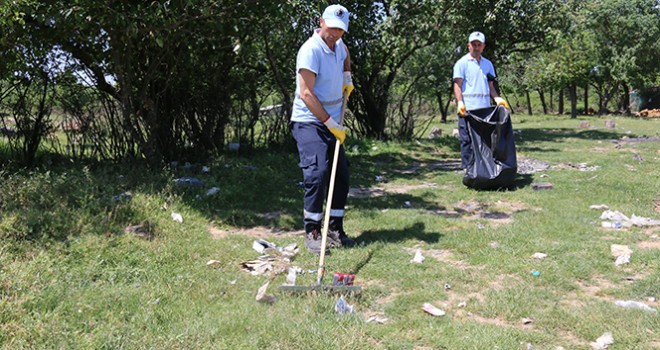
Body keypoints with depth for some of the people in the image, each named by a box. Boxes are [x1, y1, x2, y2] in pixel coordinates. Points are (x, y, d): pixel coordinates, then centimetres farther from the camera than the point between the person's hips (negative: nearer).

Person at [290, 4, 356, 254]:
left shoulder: (338, 44, 8)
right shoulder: (311, 50, -17)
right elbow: (306, 94, -23)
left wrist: (347, 78, 18)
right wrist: (331, 123, -23)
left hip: (332, 125, 8)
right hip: (309, 122, -8)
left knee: (341, 175, 6)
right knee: (317, 173, -19)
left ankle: (335, 230, 16)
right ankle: (311, 232, -9)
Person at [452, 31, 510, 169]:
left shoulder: (488, 64, 20)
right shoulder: (462, 63, 3)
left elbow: (490, 86, 21)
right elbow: (457, 84, -5)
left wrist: (498, 99, 3)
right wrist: (460, 102, -19)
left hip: (485, 107, 5)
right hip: (467, 108, -5)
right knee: (467, 139, -4)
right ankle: (467, 168, 0)